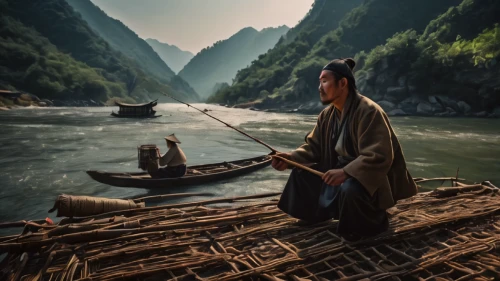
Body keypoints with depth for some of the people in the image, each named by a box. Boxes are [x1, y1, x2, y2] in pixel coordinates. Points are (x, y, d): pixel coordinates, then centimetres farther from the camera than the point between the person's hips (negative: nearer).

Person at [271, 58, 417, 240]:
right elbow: (313, 146, 3)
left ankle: (374, 221, -4)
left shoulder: (369, 111, -25)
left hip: (373, 177, -8)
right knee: (301, 173, 3)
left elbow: (379, 157, -33)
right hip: (342, 170, 8)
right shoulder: (327, 114, 1)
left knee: (350, 189, -39)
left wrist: (345, 172, -44)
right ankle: (314, 213, 23)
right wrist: (292, 158, -16)